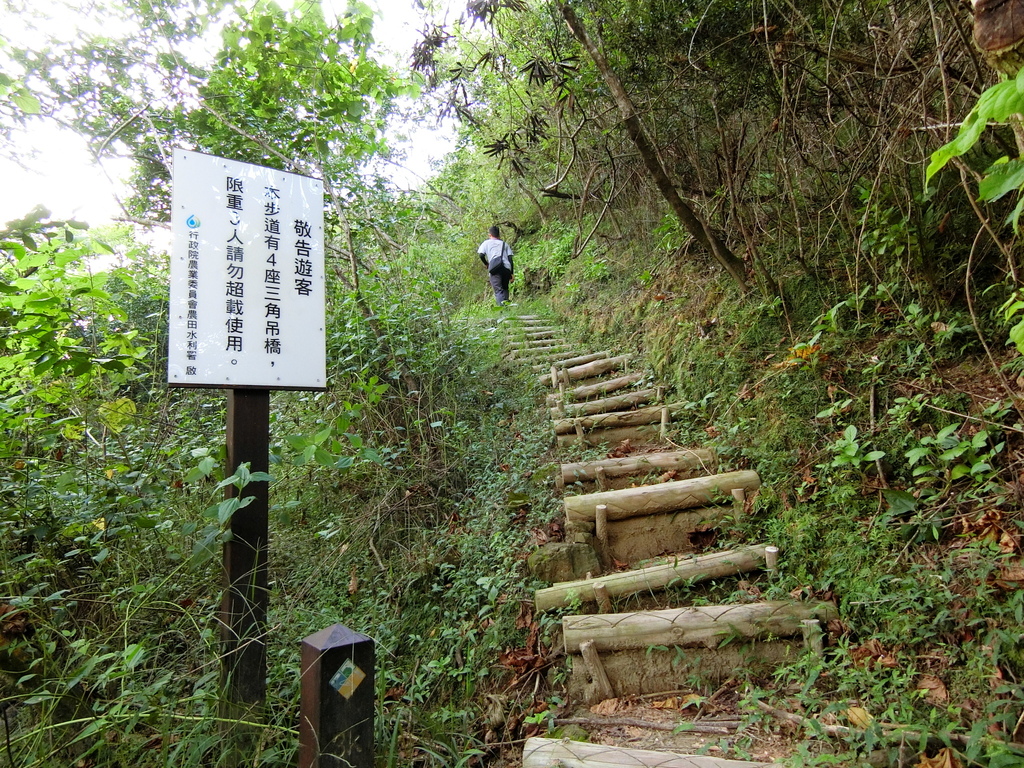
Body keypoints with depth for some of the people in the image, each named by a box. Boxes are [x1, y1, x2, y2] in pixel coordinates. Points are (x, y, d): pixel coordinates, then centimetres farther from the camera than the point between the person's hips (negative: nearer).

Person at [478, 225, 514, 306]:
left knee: (498, 290, -10)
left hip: (495, 268, -3)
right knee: (505, 288, 18)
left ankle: (502, 305, -31)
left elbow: (481, 255, 5)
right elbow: (510, 258, 15)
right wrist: (511, 273, 15)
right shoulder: (505, 244, 27)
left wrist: (486, 264, 23)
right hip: (507, 268, 3)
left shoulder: (486, 243, 21)